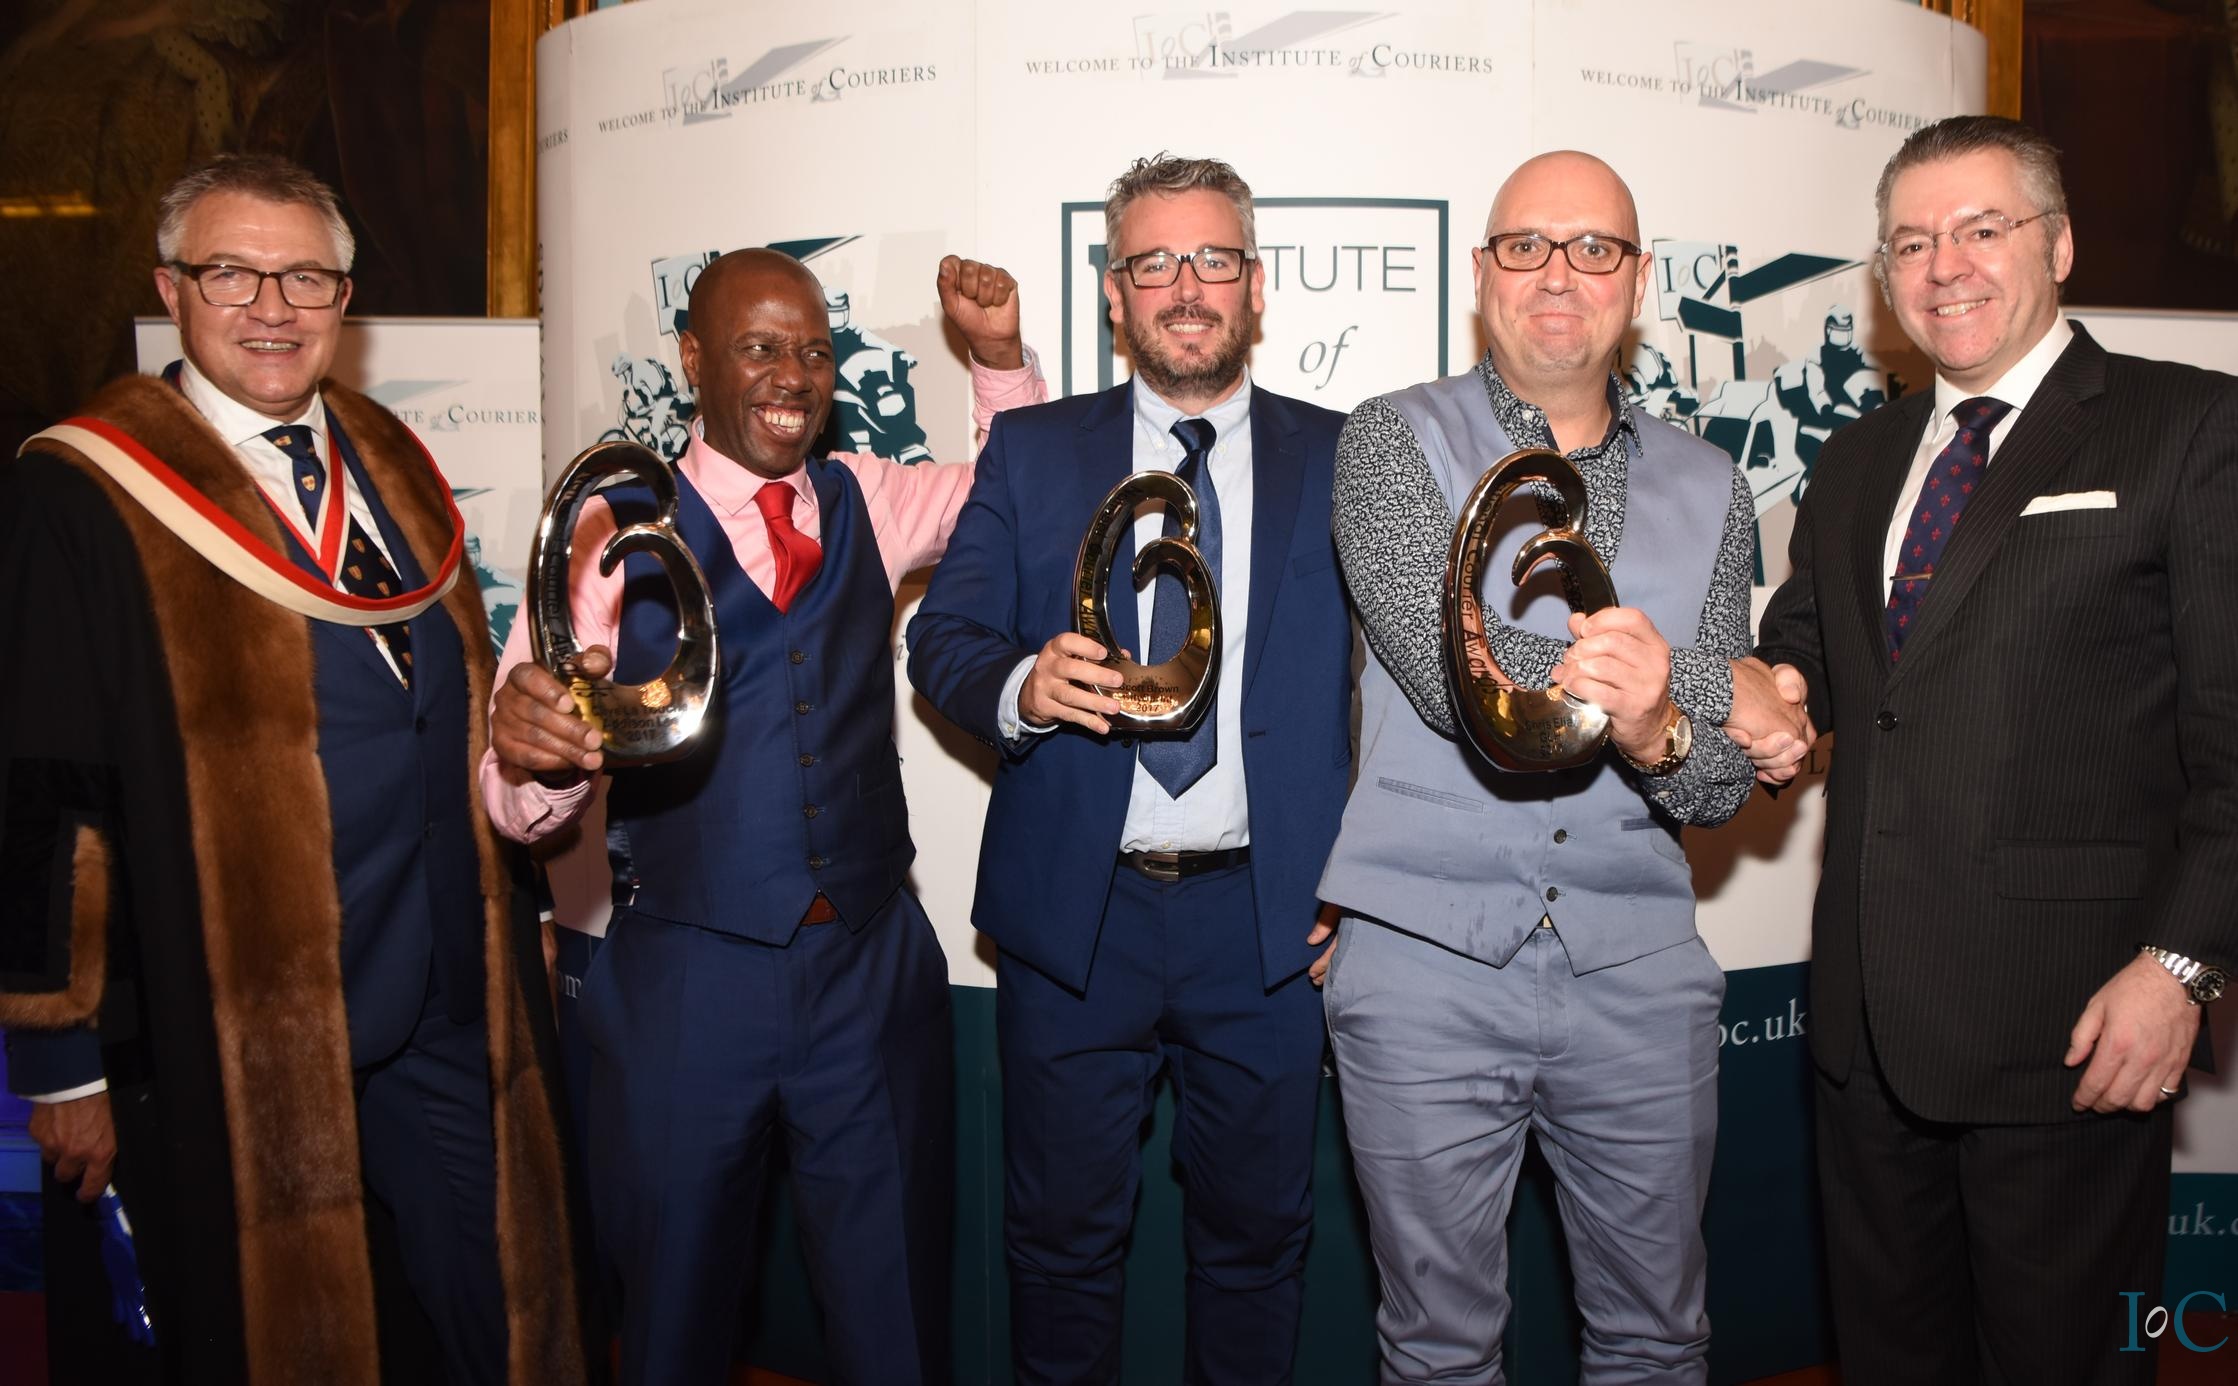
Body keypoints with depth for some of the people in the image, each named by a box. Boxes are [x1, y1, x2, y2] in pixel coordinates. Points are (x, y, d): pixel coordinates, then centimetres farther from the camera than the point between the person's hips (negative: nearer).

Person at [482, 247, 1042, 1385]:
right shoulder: (616, 532, -7)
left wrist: (1000, 355, 1)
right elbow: (529, 809, -12)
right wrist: (523, 748, -36)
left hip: (874, 965, 3)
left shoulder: (869, 504, 4)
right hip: (684, 981, -2)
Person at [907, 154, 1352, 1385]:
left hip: (1270, 919, 0)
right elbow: (940, 641, 3)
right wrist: (1023, 684, -20)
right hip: (1073, 914, 0)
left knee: (1255, 1234, 16)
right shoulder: (1030, 451, 5)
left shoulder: (1341, 460, 4)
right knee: (1060, 1233, 15)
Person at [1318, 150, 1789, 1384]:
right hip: (1426, 964, -3)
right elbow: (1453, 672, -18)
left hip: (1638, 973, 3)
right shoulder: (1396, 438, -2)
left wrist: (1660, 732, -22)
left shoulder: (1707, 488, 8)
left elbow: (1724, 785, 3)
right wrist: (1735, 688, -11)